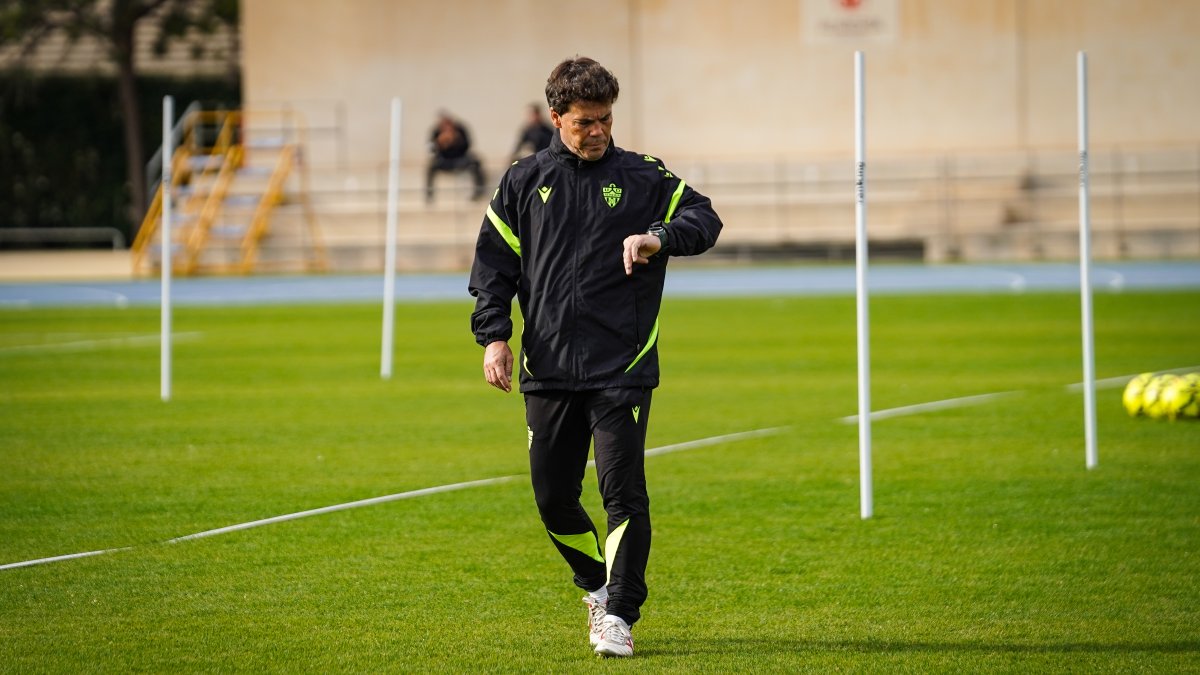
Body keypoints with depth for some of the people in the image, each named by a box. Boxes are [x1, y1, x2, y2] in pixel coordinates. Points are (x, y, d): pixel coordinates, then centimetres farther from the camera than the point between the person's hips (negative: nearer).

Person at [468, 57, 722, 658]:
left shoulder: (642, 177, 6)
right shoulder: (524, 182, 10)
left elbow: (704, 219, 0)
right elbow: (494, 264, 10)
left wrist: (659, 236, -20)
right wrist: (494, 336, -2)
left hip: (622, 370, -2)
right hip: (547, 371, 2)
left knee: (623, 492, -9)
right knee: (552, 497, 5)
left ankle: (620, 615, -3)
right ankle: (598, 585, 29)